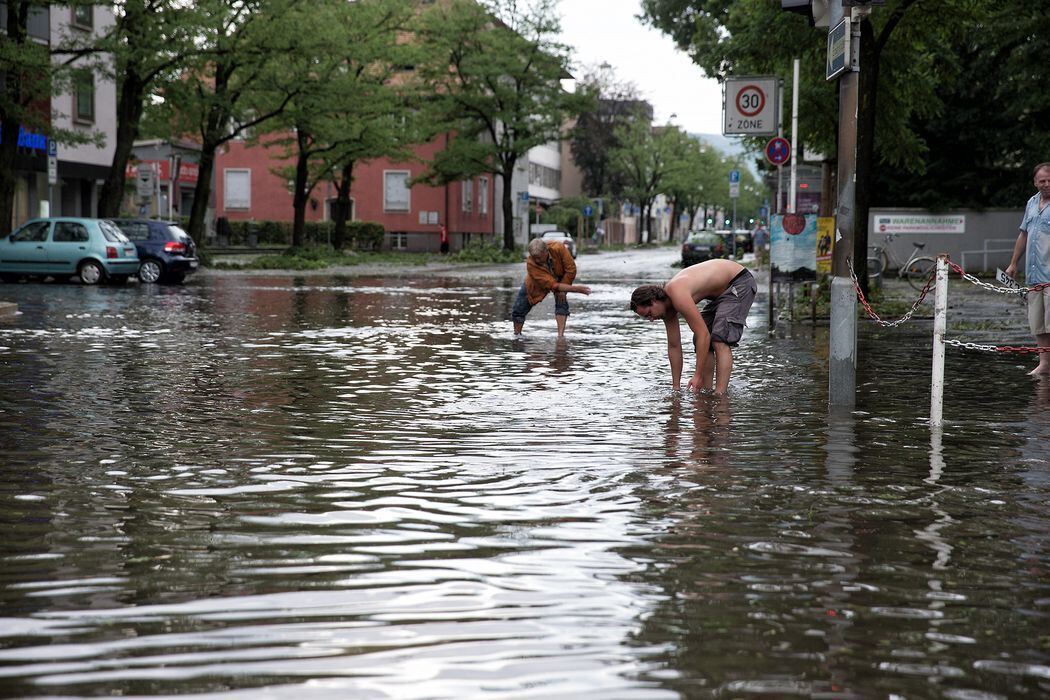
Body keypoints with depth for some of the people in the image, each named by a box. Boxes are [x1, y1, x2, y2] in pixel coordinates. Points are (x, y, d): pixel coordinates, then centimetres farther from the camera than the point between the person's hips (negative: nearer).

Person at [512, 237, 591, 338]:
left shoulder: (558, 248, -40)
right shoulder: (531, 264, -40)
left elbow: (571, 269, -27)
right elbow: (552, 284, -43)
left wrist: (562, 290, -25)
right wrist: (576, 288, -47)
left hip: (560, 278, 0)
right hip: (537, 283, 0)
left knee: (561, 302, -25)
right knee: (519, 309, 1)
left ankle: (561, 335, -25)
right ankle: (517, 335, 24)